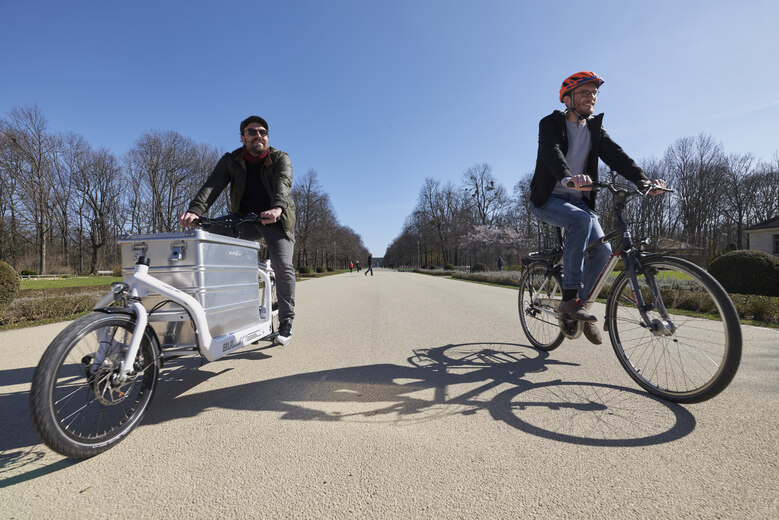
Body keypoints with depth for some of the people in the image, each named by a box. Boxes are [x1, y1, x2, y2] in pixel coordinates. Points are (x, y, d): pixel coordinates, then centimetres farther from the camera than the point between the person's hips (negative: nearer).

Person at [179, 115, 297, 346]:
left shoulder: (280, 159, -5)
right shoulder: (230, 160, 2)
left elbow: (283, 183, -26)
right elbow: (212, 185, -14)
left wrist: (277, 208, -48)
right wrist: (195, 210, -34)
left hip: (275, 220, -3)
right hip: (243, 220, 3)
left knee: (283, 266, -21)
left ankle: (286, 322, -5)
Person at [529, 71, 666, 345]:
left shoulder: (595, 129, 11)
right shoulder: (550, 124, -5)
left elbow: (616, 156, -5)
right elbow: (551, 152, -27)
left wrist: (643, 179, -23)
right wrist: (568, 178, -48)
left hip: (579, 199, 5)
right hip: (548, 199, -5)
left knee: (602, 249, -14)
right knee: (581, 220, -34)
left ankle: (581, 303, 7)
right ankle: (570, 297, -28)